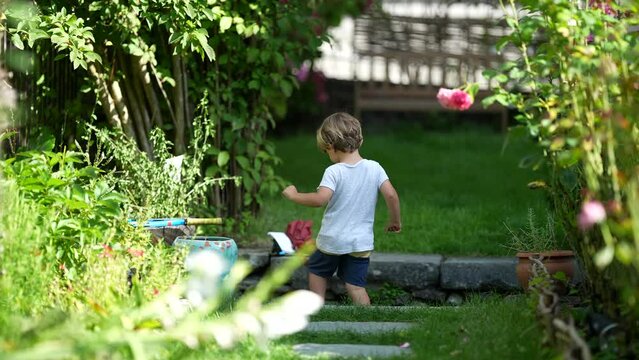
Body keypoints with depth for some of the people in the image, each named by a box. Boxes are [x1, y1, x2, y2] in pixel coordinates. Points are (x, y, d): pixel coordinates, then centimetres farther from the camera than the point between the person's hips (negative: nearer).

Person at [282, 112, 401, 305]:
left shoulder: (334, 171, -14)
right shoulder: (375, 168, -3)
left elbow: (320, 198, -26)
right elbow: (391, 195, -8)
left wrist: (294, 195, -12)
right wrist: (395, 220, 7)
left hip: (331, 240, -2)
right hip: (361, 242, 2)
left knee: (317, 271, 23)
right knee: (356, 285, 5)